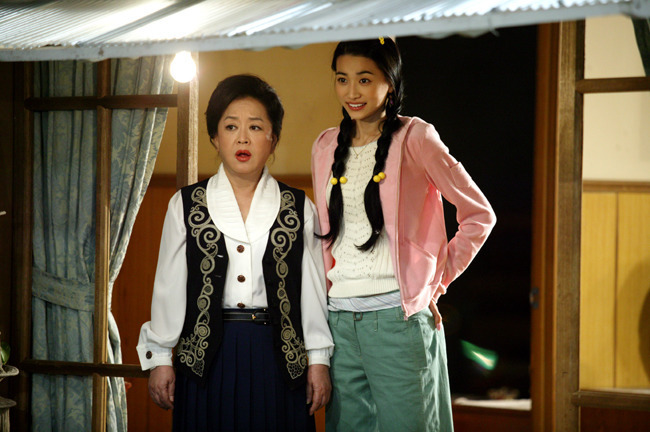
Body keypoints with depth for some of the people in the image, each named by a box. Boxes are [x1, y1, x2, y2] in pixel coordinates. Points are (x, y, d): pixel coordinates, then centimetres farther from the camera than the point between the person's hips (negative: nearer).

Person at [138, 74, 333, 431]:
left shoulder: (300, 210, 6)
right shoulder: (185, 206, 5)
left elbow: (312, 288, 7)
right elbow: (169, 287, 6)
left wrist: (318, 359, 6)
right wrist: (160, 358, 6)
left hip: (278, 359, 0)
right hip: (207, 358, 0)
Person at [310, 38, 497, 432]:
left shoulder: (414, 137, -3)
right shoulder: (325, 147, 12)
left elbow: (479, 214, -1)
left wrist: (437, 281, -4)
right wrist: (328, 281, 11)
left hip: (398, 315, -5)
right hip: (339, 318, 5)